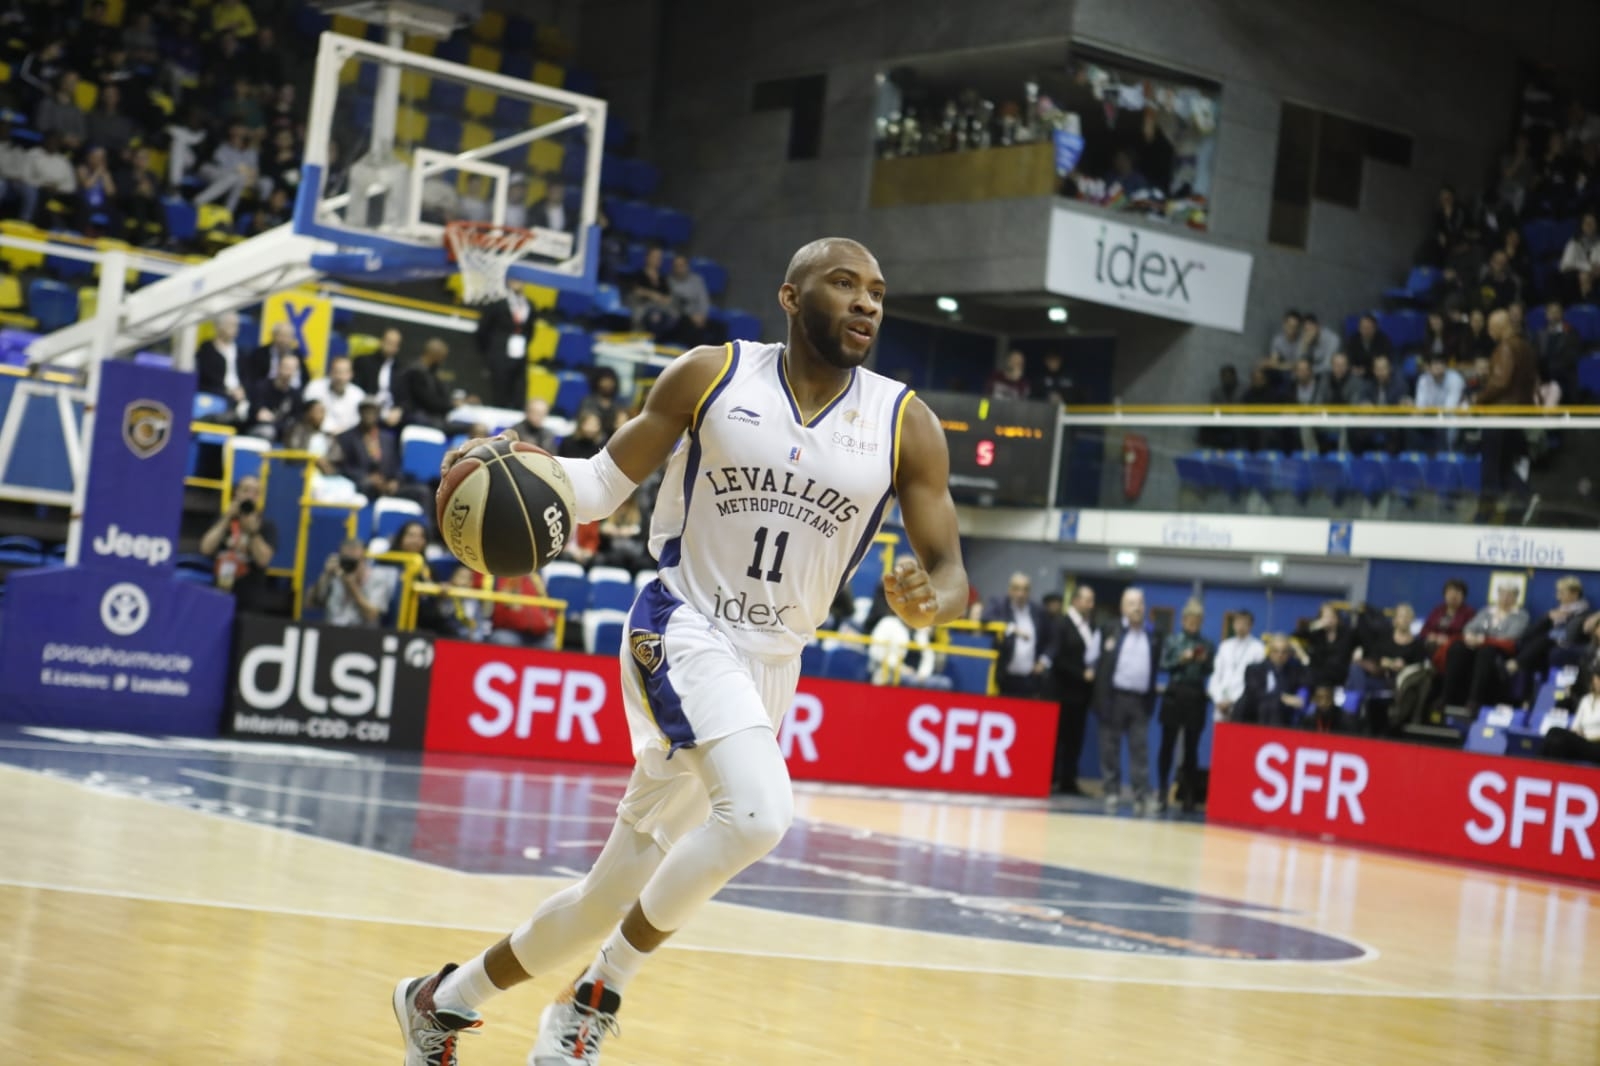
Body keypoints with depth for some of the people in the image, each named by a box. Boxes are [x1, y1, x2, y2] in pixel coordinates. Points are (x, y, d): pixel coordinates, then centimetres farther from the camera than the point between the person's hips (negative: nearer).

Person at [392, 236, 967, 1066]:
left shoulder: (904, 424, -2)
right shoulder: (710, 376, -4)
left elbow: (950, 574, -1)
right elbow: (605, 484, 3)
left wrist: (927, 602, -25)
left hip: (771, 666, 4)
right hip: (684, 630, -4)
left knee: (617, 892, 10)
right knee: (757, 812, -32)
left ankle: (446, 998, 32)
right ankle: (601, 994, -11)